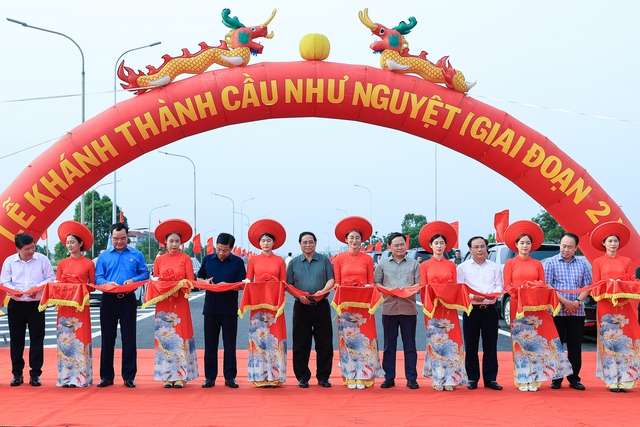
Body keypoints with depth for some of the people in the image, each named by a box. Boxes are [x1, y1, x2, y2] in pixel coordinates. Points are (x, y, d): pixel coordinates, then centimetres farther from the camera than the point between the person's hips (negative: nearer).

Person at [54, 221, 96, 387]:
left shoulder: (88, 264, 1)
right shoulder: (62, 264, 10)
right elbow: (58, 285, 10)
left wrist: (83, 291, -14)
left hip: (81, 306, -3)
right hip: (65, 305, 3)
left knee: (80, 339, -5)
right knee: (65, 339, 1)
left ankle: (80, 377, -2)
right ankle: (66, 377, 4)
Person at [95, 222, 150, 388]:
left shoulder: (136, 255, 7)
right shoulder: (104, 256, 9)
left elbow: (145, 274, 4)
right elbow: (98, 278, 4)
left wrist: (133, 280, -16)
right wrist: (108, 283, -18)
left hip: (128, 300, -1)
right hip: (109, 300, 1)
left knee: (129, 339, 0)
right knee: (107, 338, 4)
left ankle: (129, 377, 6)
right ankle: (106, 376, 11)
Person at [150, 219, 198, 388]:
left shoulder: (185, 259, 3)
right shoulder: (159, 260, 9)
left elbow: (190, 282, -2)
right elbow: (154, 282, 11)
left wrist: (180, 286, -20)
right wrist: (157, 284, -11)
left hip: (180, 303, -2)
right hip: (163, 303, 2)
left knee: (180, 337, -3)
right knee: (165, 337, 1)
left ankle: (180, 376, 0)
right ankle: (167, 376, 6)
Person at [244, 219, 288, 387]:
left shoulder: (279, 261, 7)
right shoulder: (253, 260, 8)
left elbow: (284, 284, 6)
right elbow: (248, 282, 7)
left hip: (274, 304, 0)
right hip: (258, 304, 0)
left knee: (274, 338, -2)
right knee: (258, 337, -1)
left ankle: (274, 376, 3)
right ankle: (259, 377, 3)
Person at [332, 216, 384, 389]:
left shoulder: (367, 259, 6)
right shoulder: (339, 259, 5)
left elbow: (371, 283, 7)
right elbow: (336, 283, 5)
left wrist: (369, 294, -12)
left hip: (364, 305, 0)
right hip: (346, 304, 0)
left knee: (364, 339, -2)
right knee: (347, 339, 0)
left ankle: (363, 376, 3)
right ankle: (350, 377, 5)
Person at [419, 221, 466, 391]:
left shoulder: (451, 265, 12)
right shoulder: (425, 265, 8)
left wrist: (455, 301, -11)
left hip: (449, 309, 1)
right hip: (433, 309, -1)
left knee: (450, 342, -4)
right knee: (435, 343, -2)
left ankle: (450, 379, 0)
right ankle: (438, 380, 1)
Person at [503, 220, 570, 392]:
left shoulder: (538, 264, 13)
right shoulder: (510, 263, 7)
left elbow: (543, 285, 9)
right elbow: (507, 286, 2)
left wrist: (540, 291, -13)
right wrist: (516, 292, -17)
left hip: (536, 307, 2)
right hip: (518, 306, -2)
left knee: (536, 341, -3)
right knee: (520, 342, -4)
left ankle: (534, 379, 1)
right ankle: (522, 380, -1)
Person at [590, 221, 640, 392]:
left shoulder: (626, 261, 11)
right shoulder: (598, 262, 7)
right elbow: (596, 285, 0)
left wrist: (622, 289, -14)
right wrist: (608, 286, -17)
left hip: (624, 306, 1)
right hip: (606, 306, -1)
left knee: (624, 342, -2)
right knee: (608, 342, -2)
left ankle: (624, 380, 1)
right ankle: (612, 381, 1)